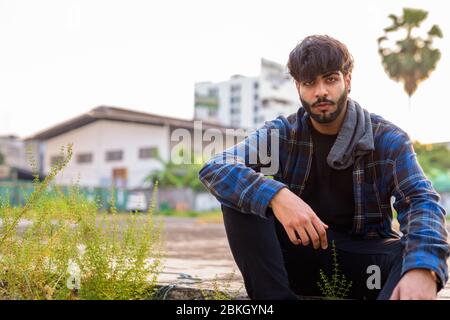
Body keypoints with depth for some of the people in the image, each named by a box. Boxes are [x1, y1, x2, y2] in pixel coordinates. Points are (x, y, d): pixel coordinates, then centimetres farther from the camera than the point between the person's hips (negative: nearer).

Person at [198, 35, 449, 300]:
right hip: (300, 252, 1)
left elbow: (421, 200, -19)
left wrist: (423, 267, -42)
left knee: (418, 255, -31)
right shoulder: (282, 133, -3)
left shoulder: (388, 139, -4)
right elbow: (214, 168, -16)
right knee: (240, 201, -22)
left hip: (365, 256, 0)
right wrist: (275, 195, -36)